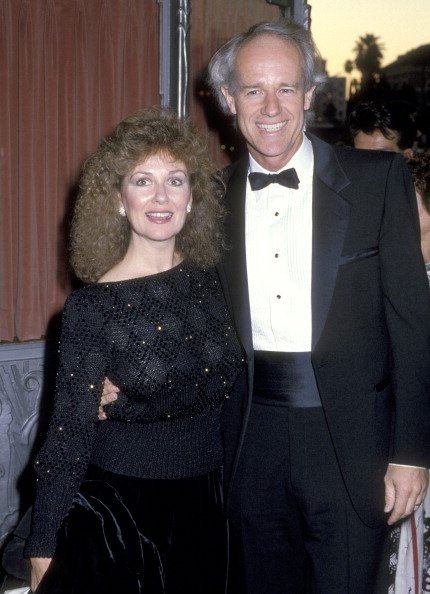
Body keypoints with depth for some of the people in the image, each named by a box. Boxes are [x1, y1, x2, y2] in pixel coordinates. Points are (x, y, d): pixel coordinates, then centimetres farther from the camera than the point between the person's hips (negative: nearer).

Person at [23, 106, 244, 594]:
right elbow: (69, 433, -10)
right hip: (115, 516, -4)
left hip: (201, 511, 4)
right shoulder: (91, 308, -14)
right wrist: (42, 550, -7)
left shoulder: (210, 282, -2)